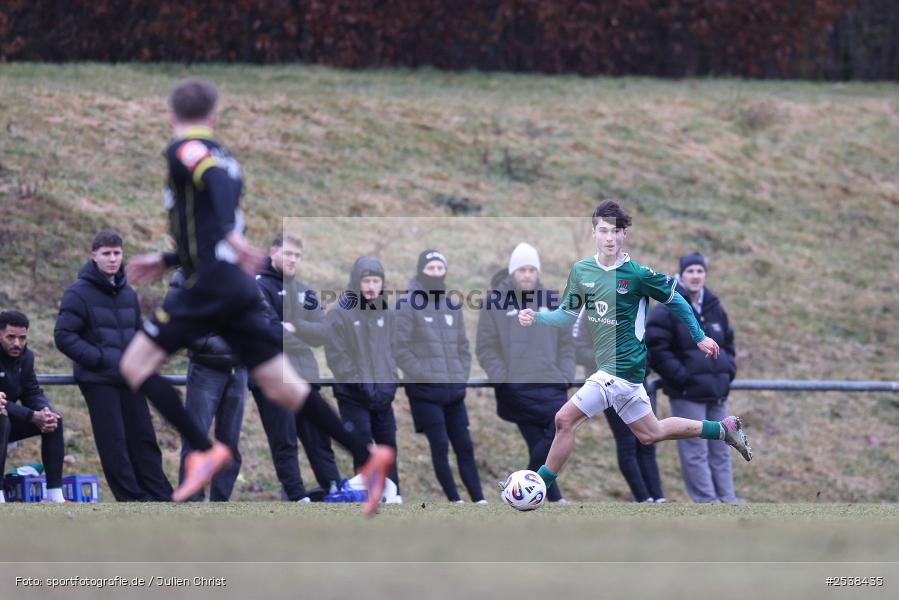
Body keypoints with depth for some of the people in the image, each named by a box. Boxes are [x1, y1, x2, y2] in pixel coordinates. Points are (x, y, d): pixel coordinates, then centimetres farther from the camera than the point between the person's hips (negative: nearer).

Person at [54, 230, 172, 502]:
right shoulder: (79, 293, -6)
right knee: (113, 442, -6)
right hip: (99, 381, -6)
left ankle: (160, 497, 8)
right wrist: (100, 358, -17)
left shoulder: (127, 294, 15)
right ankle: (132, 498, -3)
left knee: (144, 438, 5)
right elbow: (64, 336, -11)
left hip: (130, 379, 6)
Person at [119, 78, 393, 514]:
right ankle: (368, 458, -5)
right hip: (238, 291, 8)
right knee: (282, 388, 5)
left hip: (209, 287, -8)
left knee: (136, 365, 0)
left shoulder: (184, 150, -2)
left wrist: (232, 235, -39)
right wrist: (166, 261, 37)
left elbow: (219, 181, -25)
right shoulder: (219, 156, 23)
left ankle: (204, 451, -11)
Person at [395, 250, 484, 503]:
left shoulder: (452, 307, 14)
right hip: (425, 390, -5)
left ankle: (479, 501, 5)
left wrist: (463, 376, 6)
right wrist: (422, 375, -14)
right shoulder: (407, 305, -4)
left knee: (464, 446, 4)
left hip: (454, 390, 5)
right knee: (440, 446, -7)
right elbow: (400, 348, -10)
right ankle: (455, 501, -4)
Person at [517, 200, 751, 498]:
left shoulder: (638, 274, -12)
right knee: (651, 433, 21)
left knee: (565, 419, -14)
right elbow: (568, 314, 11)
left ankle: (542, 482, -2)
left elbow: (675, 300, 1)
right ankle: (724, 429, 33)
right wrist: (535, 318, -7)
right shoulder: (580, 271, 4)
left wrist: (699, 338, 10)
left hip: (622, 366, -7)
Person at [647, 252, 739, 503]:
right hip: (687, 394, -6)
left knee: (720, 451, 9)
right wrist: (682, 375, -16)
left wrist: (728, 371, 8)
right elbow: (656, 349, -11)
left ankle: (727, 500, 12)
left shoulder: (715, 309, 13)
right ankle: (707, 501, -7)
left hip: (716, 392, 6)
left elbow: (728, 343, 24)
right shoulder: (667, 310, -7)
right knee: (696, 452, -7)